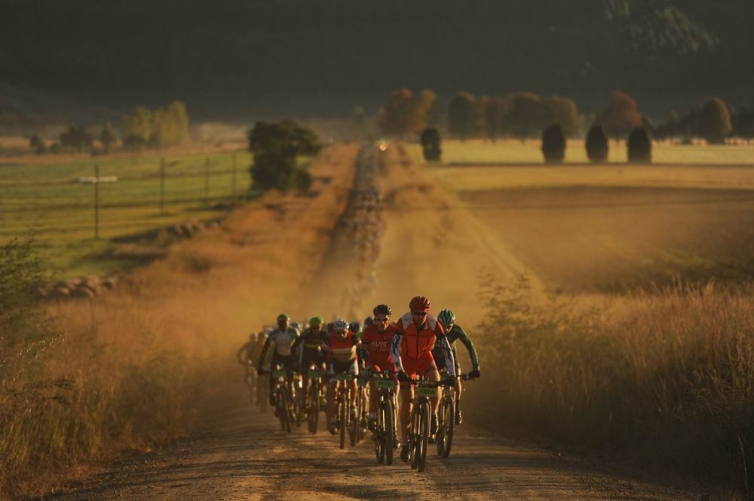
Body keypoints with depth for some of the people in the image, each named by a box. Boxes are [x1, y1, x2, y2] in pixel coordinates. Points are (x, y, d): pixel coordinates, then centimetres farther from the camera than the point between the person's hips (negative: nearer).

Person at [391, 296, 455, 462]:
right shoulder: (403, 323, -28)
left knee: (435, 381, -30)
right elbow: (395, 347, -33)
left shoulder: (434, 324, -25)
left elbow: (447, 349, -25)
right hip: (407, 358, -1)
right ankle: (405, 442, 0)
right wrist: (400, 370, -45)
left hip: (424, 356, 1)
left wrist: (452, 374, -33)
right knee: (407, 400, -6)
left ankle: (433, 415, -4)